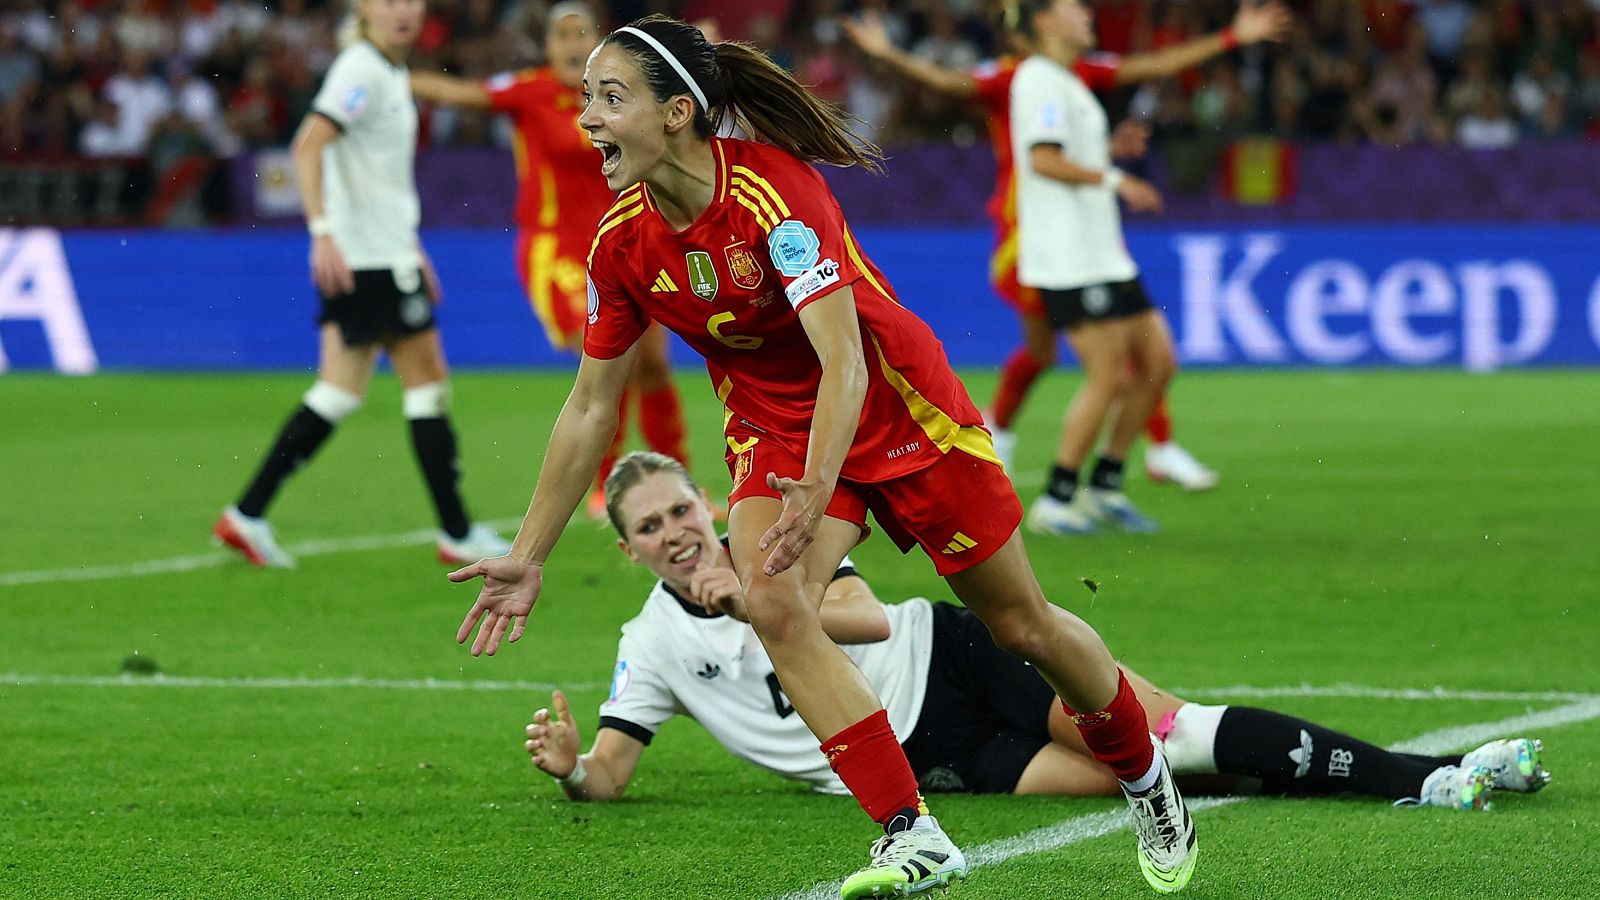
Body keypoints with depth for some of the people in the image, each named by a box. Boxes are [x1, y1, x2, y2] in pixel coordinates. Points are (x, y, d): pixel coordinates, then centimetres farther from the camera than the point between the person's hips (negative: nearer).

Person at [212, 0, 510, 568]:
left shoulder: (390, 72, 16)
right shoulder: (361, 70, -13)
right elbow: (308, 146, -23)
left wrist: (411, 249, 27)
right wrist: (322, 232, -31)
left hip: (385, 251, 9)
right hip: (369, 259, -9)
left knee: (341, 392, 8)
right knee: (428, 383, -3)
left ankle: (247, 517, 8)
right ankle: (458, 534, 3)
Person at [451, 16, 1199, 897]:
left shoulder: (773, 190, -30)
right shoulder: (622, 243, -12)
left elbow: (842, 359, -38)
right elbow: (589, 408, -1)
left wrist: (817, 493, -52)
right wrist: (527, 557, 0)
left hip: (892, 408, -4)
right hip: (773, 429, 4)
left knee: (1022, 625, 7)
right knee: (770, 602, -25)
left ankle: (1148, 782, 35)